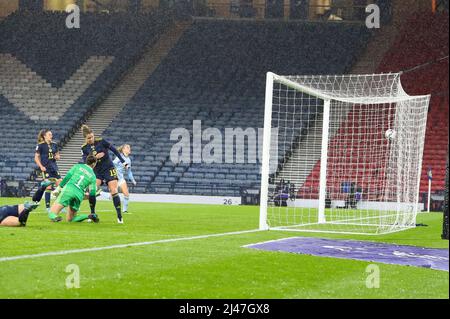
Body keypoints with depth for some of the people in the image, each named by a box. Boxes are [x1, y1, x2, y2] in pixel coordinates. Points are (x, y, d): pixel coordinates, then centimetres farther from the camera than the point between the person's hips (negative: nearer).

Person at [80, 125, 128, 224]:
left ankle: (119, 216, -4)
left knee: (114, 191, -11)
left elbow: (114, 150, -4)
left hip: (109, 168, -2)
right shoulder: (84, 148, -3)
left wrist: (123, 162, -3)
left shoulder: (101, 141, -10)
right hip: (97, 171, 2)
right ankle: (92, 214, -5)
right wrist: (95, 157, -26)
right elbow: (85, 161, -11)